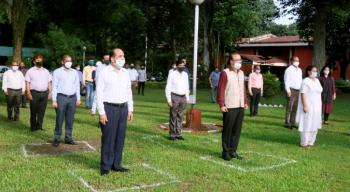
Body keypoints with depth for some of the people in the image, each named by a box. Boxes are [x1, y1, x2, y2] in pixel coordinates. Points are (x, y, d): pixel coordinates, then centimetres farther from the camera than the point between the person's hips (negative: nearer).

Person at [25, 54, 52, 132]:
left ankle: (39, 126, 9)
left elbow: (49, 82, 16)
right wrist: (28, 93, -10)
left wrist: (49, 92, 6)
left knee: (42, 111, 2)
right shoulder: (30, 71, 5)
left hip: (44, 93, 3)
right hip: (34, 93, -3)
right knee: (33, 111, 3)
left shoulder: (46, 71, 16)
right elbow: (27, 82, -1)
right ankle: (33, 127, 13)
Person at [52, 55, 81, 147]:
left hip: (72, 98, 3)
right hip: (61, 97, -3)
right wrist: (54, 100, -6)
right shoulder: (57, 72, 3)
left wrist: (78, 99, 9)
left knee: (70, 119, 7)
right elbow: (54, 87, -1)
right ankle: (57, 138, 5)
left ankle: (68, 138, 14)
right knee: (59, 119, -2)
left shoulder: (74, 72, 13)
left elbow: (77, 86, 13)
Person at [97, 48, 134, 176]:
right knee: (108, 138, -2)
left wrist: (130, 109, 12)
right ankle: (105, 166, 9)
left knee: (120, 138, 8)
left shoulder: (125, 73, 12)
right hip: (109, 108, -5)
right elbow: (99, 93, -8)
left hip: (123, 108, 5)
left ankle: (116, 164, 18)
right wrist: (101, 112, -13)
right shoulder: (104, 72, -5)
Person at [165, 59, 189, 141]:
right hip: (174, 97, -5)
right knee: (173, 116, -1)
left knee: (180, 116, 9)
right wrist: (169, 100, -12)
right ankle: (172, 134, 6)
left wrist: (187, 98, 11)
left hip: (183, 97, 5)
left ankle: (178, 134, 16)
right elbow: (168, 88, -7)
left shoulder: (185, 75, 10)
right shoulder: (172, 74, -6)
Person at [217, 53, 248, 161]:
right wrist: (221, 104, -16)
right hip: (229, 107, -7)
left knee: (237, 130, 10)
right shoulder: (225, 73, -7)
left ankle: (233, 151, 19)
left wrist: (245, 101, 15)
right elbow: (221, 89, -11)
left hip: (240, 106, 7)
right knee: (227, 129, 1)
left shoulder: (241, 73, 16)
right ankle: (226, 152, 10)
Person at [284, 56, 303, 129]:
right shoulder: (289, 69, -2)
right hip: (291, 90, -7)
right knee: (289, 107, -7)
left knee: (295, 108, 6)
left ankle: (292, 123, 12)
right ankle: (287, 123, -3)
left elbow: (301, 80, 21)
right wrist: (288, 90, -14)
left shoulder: (299, 70, 19)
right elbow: (286, 81, -6)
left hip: (298, 91, 7)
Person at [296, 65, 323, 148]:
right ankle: (304, 143, 3)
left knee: (314, 125, 11)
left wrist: (320, 105, 15)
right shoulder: (306, 81, -11)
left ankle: (311, 142, 20)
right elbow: (303, 94, -17)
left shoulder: (317, 81, 14)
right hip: (308, 106, -8)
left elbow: (319, 93, 17)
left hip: (316, 107, 8)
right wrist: (305, 106, -22)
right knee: (306, 125, -4)